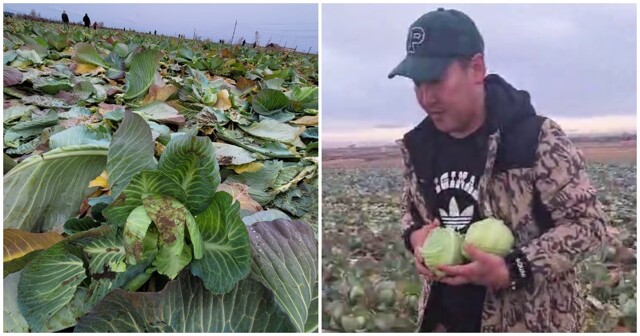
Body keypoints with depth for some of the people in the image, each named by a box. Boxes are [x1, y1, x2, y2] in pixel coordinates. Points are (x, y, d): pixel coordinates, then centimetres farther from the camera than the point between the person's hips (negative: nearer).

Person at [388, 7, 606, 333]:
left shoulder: (536, 138, -19)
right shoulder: (418, 144, -2)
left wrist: (512, 270, -25)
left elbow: (588, 222, -14)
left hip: (529, 320, -4)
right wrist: (414, 234, -9)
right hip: (444, 317, 5)